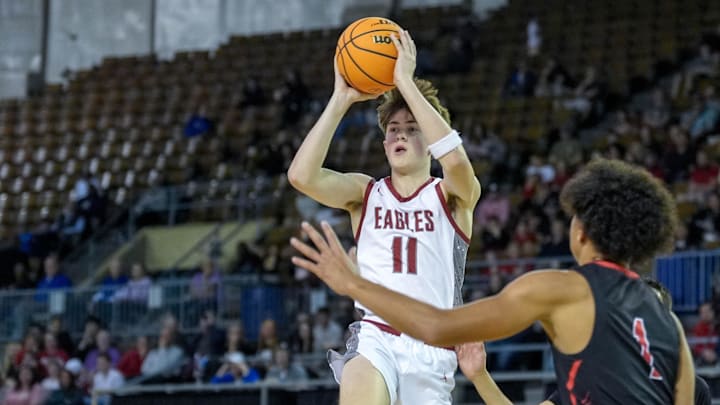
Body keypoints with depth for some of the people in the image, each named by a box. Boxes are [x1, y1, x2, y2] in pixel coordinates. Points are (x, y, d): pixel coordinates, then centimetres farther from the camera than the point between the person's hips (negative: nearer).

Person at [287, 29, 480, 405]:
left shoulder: (452, 197, 5)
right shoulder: (365, 193, 10)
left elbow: (455, 159, -20)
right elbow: (301, 175, -9)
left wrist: (406, 81, -17)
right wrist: (341, 100, -10)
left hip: (431, 349, 1)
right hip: (375, 337, -1)